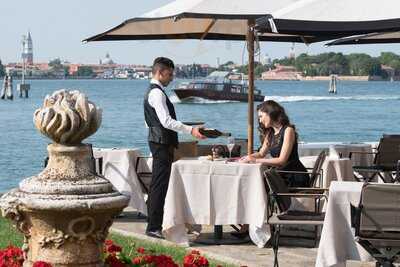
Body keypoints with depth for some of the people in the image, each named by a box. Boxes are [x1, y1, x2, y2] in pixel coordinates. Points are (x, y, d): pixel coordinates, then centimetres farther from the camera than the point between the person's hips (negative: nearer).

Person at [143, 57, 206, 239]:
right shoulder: (157, 93, -15)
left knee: (157, 185, 13)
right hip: (162, 143, -11)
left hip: (159, 142, 11)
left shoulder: (153, 92, 18)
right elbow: (166, 121, -25)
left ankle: (154, 225, 18)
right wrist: (190, 130, -27)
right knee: (159, 185, -10)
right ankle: (154, 228, -11)